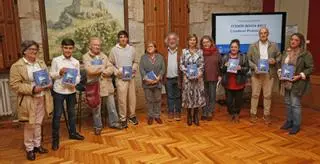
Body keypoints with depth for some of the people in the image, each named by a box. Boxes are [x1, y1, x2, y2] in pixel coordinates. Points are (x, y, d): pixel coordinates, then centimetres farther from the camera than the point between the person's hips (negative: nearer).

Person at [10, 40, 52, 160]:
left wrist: (49, 83, -7)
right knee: (29, 125, 6)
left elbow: (48, 77, 16)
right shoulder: (17, 66, -11)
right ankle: (29, 149, 23)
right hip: (28, 101, -5)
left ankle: (37, 145, 32)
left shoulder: (41, 63, 8)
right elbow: (14, 85, -15)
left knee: (38, 124, 16)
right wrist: (32, 89, -24)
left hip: (41, 99, 5)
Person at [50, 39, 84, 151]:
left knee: (71, 112, 17)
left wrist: (74, 82, -18)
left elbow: (78, 76, 2)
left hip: (71, 91, 3)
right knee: (57, 114, 5)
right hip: (58, 91, -2)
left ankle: (72, 132, 34)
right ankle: (55, 138, 18)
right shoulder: (56, 60, -5)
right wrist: (59, 72, -19)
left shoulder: (76, 62, 0)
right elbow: (51, 75, -1)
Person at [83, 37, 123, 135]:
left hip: (107, 85, 4)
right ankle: (97, 126, 23)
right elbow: (90, 69, -18)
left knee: (111, 106, 12)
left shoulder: (103, 56, 11)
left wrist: (106, 72, -18)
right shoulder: (86, 57, -2)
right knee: (96, 108, 8)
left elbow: (111, 68, 3)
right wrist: (103, 68, -9)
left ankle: (113, 122, 29)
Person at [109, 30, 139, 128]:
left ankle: (132, 116, 29)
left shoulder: (132, 49, 5)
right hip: (120, 78, -3)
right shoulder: (114, 50, -2)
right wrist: (116, 71, -12)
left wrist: (134, 69, -4)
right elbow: (110, 64, 1)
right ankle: (123, 119, 15)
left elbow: (136, 62, 14)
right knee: (122, 99, 1)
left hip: (131, 77, 3)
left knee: (132, 97, 11)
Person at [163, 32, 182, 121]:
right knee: (170, 97, 11)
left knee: (178, 96, 10)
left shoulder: (180, 52, -1)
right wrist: (163, 77, -5)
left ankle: (177, 112, 22)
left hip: (177, 78, -1)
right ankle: (170, 113, 21)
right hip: (168, 78, 1)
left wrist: (181, 78, -9)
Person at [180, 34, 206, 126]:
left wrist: (199, 73, -15)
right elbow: (181, 64, 1)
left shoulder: (200, 51, 6)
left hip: (198, 77, 1)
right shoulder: (184, 51, 4)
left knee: (198, 95, 2)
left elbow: (202, 64, 2)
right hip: (187, 77, -1)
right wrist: (187, 72, -13)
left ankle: (196, 116, 15)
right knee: (188, 95, 3)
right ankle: (189, 116, 17)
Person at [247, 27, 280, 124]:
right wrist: (254, 67, -14)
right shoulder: (253, 46, 3)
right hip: (256, 74, -1)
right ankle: (253, 114, 15)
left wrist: (275, 61, -11)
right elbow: (248, 59, 2)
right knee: (255, 94, 5)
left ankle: (266, 115, 18)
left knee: (267, 95, 6)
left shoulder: (273, 46, 6)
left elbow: (279, 57, 11)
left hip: (269, 74, 1)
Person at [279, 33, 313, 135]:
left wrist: (300, 76, -19)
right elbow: (281, 65, 19)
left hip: (297, 83, -6)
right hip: (286, 82, 6)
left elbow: (310, 68, -9)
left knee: (295, 104, -4)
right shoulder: (286, 52, 10)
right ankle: (289, 121, 28)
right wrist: (280, 73, 2)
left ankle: (296, 125, 10)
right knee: (288, 103, 13)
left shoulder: (305, 54, -9)